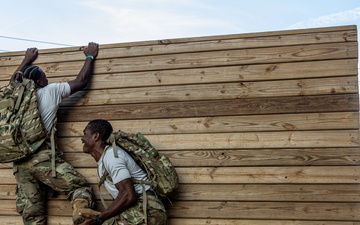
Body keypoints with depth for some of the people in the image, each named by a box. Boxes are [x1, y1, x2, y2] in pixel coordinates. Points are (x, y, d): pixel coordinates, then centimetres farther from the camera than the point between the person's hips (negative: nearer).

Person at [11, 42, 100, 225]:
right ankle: (80, 209, -36)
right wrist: (90, 56, 24)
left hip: (19, 161, 6)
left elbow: (15, 79, 41)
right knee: (81, 187, -5)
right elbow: (81, 81, 11)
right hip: (43, 157, -6)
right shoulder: (50, 91, 4)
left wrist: (27, 60, 53)